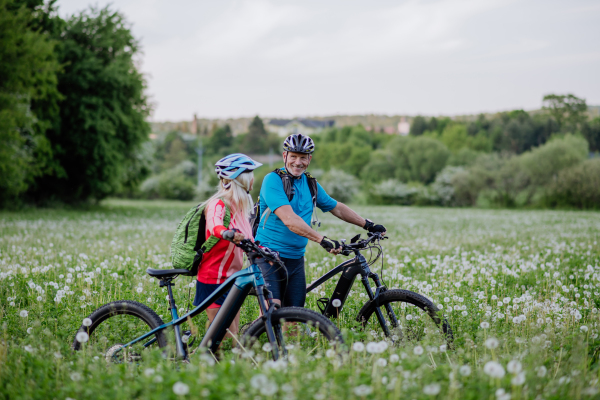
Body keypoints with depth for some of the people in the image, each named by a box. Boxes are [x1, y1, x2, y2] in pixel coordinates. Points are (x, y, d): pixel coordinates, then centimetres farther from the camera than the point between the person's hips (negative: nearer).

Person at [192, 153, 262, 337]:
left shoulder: (239, 207, 13)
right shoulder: (218, 204, -14)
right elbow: (214, 226, -37)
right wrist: (229, 234, -57)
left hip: (232, 279, 9)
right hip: (214, 280, -9)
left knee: (234, 336, 9)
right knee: (226, 339, -10)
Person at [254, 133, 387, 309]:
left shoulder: (310, 184, 11)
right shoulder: (273, 180, -12)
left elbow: (337, 208, 24)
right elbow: (289, 219, -24)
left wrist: (368, 225, 20)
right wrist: (323, 240, -30)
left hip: (295, 259, 6)